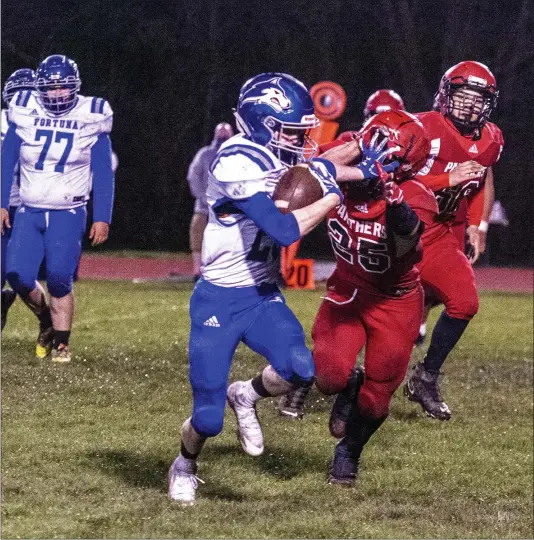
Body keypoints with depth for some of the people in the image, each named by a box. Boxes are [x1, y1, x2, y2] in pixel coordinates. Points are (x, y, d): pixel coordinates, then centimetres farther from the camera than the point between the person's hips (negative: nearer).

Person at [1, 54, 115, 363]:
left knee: (59, 280, -12)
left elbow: (103, 175, 0)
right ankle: (49, 323, 20)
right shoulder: (25, 114, -2)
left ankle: (61, 343, 6)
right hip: (29, 212, 2)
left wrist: (103, 218, -3)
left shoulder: (90, 119, -5)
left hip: (68, 214, -2)